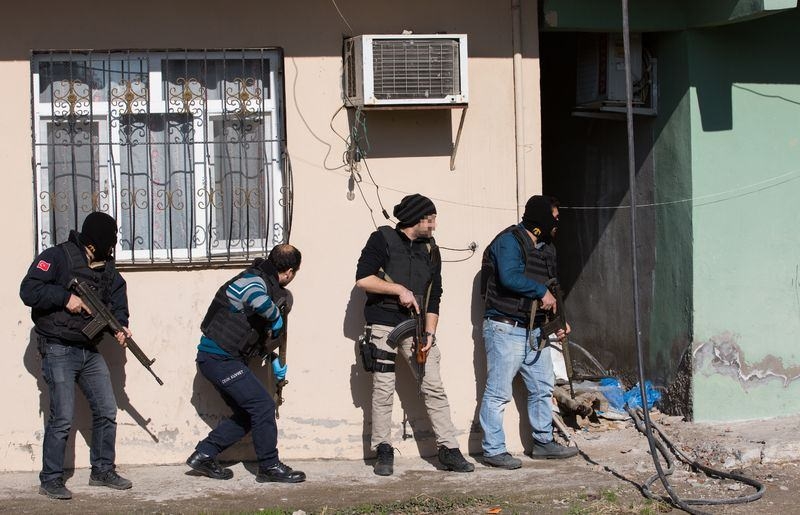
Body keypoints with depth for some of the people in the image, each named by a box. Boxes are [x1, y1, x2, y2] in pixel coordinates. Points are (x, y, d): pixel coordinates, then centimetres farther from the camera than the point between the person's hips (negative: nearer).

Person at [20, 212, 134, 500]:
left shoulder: (107, 269, 10)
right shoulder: (57, 258, -13)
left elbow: (117, 302, 11)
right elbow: (28, 291, -19)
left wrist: (120, 325, -8)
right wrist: (65, 297, -22)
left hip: (90, 351, 7)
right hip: (59, 350, -7)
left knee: (106, 412, 9)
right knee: (62, 418, -8)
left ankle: (103, 471, 23)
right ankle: (50, 481, 2)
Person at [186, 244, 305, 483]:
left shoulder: (265, 284, 16)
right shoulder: (254, 280, -16)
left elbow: (260, 333, 28)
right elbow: (259, 301, -42)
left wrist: (274, 360, 23)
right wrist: (277, 319, -21)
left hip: (218, 359, 10)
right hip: (219, 358, -10)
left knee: (248, 414, 13)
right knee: (263, 405, -9)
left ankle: (203, 455, 15)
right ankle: (270, 467, 0)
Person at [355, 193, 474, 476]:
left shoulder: (430, 250, 12)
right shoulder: (382, 240, -2)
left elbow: (434, 297, 10)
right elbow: (362, 278, -11)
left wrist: (429, 333, -2)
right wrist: (399, 289, -13)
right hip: (383, 325, -4)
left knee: (434, 387, -2)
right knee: (384, 389, -3)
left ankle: (449, 449, 0)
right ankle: (383, 451, 6)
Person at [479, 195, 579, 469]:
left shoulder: (546, 248, 17)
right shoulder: (509, 241, -12)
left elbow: (551, 286, 23)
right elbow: (510, 277, -26)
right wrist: (541, 291, -17)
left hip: (534, 331, 9)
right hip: (505, 329, -9)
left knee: (543, 388, 15)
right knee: (498, 393, -6)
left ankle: (544, 442, 26)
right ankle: (493, 450, -1)